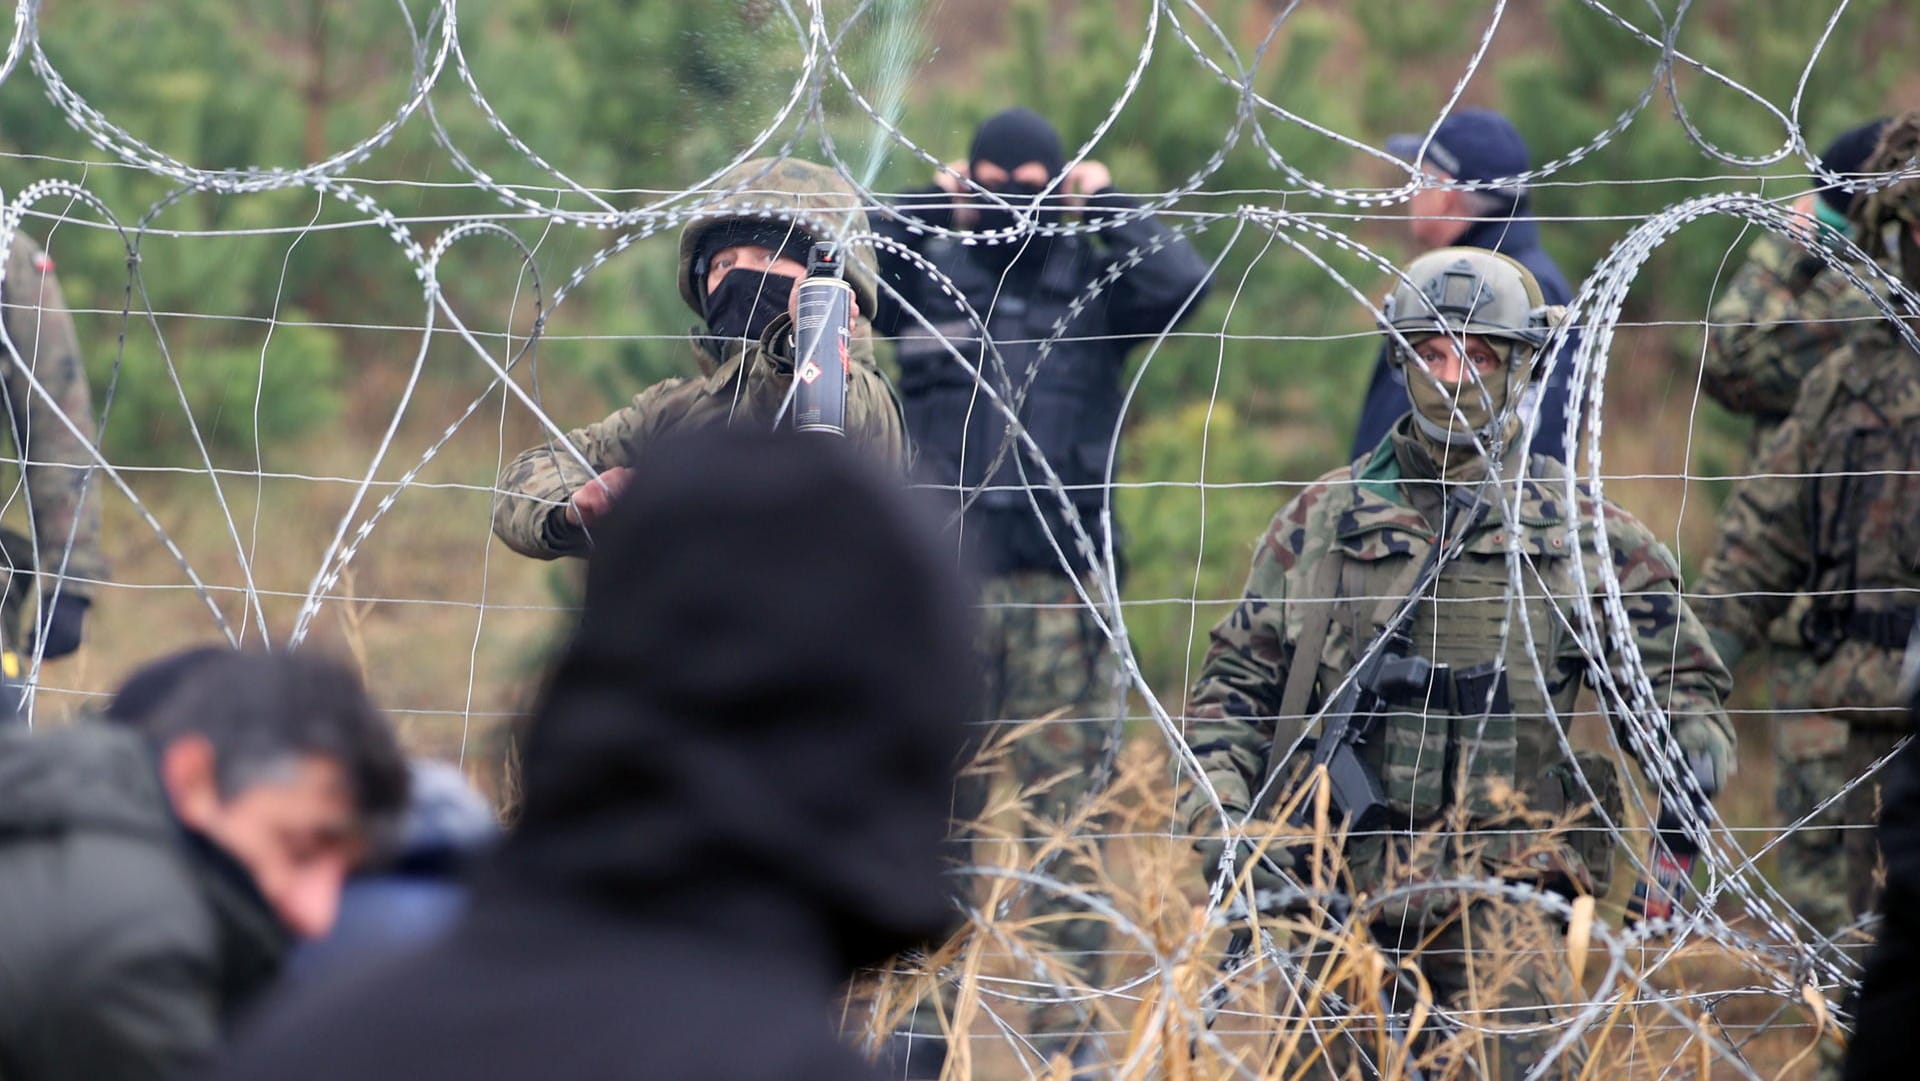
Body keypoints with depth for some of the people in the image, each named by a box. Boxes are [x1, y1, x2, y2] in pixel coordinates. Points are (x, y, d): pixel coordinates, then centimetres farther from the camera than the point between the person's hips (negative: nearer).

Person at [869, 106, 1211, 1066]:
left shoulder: (1094, 286, 8)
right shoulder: (925, 277, 9)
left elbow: (1181, 284, -9)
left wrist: (1105, 203, 0)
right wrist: (926, 205, 0)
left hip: (1061, 580, -1)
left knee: (1064, 803, 0)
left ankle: (1067, 1019, 3)